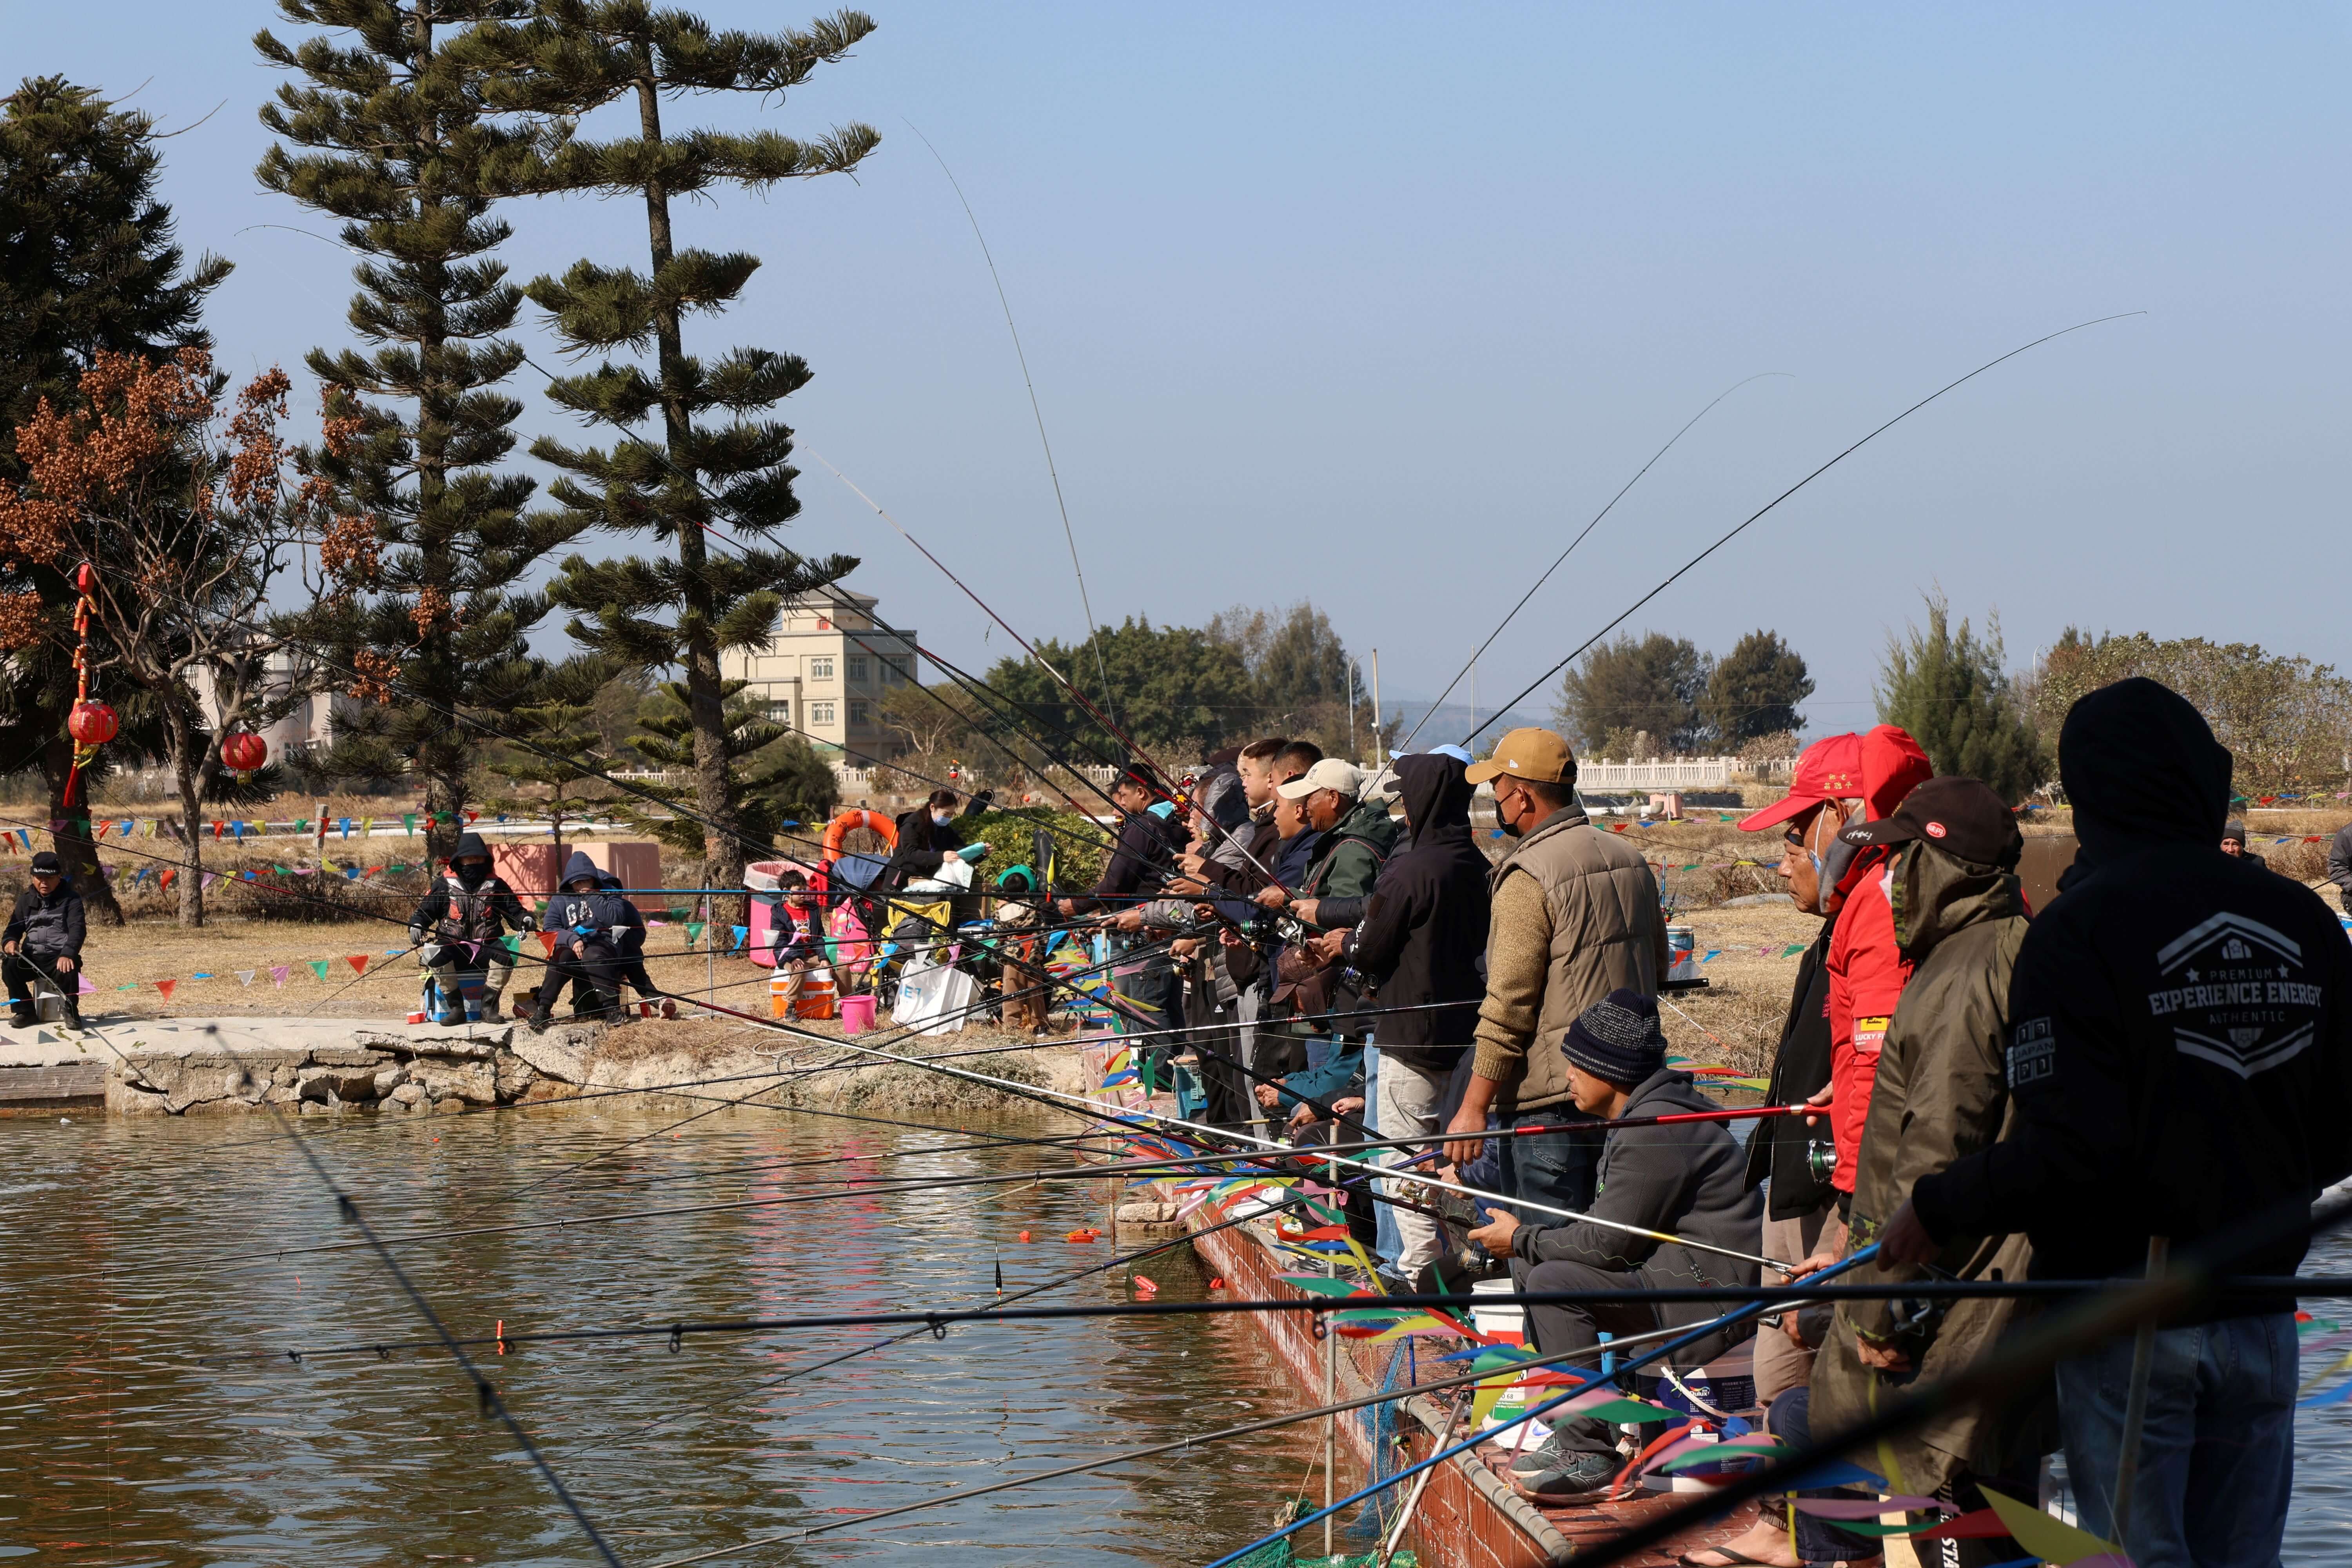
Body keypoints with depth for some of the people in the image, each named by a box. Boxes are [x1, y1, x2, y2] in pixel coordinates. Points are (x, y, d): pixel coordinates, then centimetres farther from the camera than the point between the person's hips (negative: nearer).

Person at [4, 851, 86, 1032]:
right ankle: (25, 1011, -8)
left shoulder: (71, 899, -2)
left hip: (60, 957, -4)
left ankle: (71, 1011, -10)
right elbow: (15, 927, 10)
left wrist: (68, 954, -34)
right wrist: (10, 941, -18)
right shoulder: (26, 900, 12)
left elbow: (77, 929, -14)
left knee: (68, 970, -37)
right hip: (31, 959, 4)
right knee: (9, 965, -25)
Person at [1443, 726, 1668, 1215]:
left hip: (1551, 1097, -8)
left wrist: (1474, 1107, -16)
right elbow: (1657, 966, 21)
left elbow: (1509, 1006, -18)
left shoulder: (1529, 877, -16)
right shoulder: (1629, 858, 10)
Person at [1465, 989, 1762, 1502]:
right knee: (1530, 1266, 11)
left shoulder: (1657, 1132, -21)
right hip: (1680, 1272, 11)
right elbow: (1610, 1228, 16)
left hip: (1709, 1293, -11)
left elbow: (1608, 1243, -21)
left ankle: (1591, 1459, -19)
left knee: (1553, 1282, -22)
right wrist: (1526, 1239, 5)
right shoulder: (1641, 1115, 14)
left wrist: (1522, 1240, -7)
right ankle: (1574, 1433, 11)